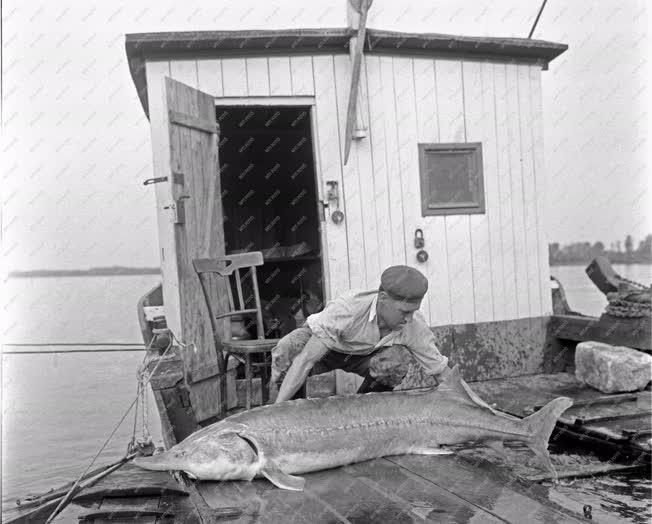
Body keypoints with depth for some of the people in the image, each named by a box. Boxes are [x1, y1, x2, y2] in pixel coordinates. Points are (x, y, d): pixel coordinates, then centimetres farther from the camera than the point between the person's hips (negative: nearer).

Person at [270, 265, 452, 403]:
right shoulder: (347, 309, -42)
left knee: (398, 358, -31)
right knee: (285, 352, -36)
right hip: (320, 341, -3)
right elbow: (305, 360, -42)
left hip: (365, 355, 3)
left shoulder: (415, 325, -29)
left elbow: (441, 371, -17)